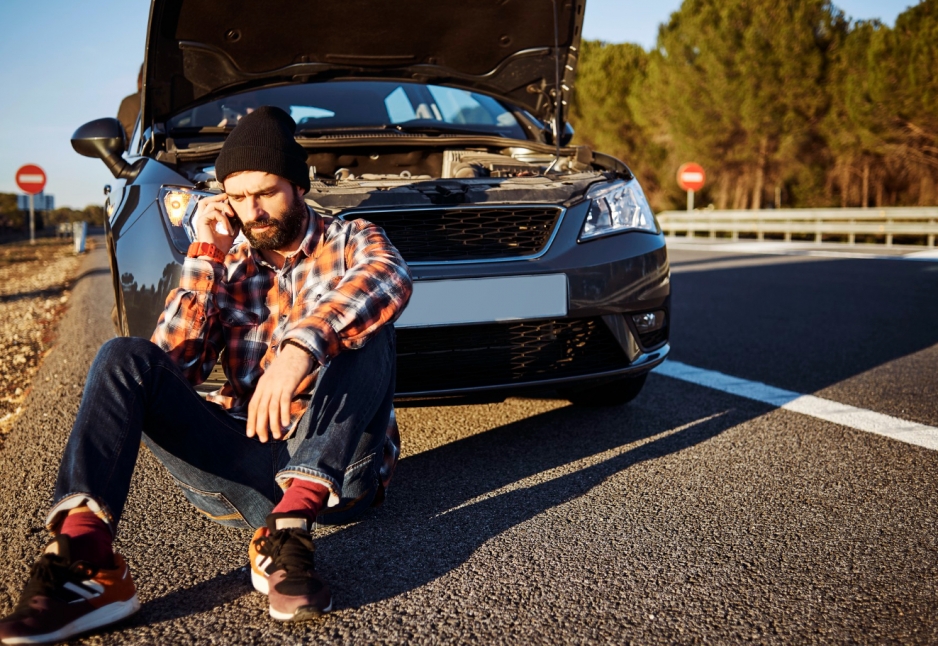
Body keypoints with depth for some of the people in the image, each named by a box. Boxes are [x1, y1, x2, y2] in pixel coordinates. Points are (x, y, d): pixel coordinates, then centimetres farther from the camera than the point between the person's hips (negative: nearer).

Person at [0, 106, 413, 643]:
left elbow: (390, 278, -22)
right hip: (244, 466, 3)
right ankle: (84, 563, -33)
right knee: (126, 358, -15)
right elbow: (174, 365, 4)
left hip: (335, 466, -3)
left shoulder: (350, 242, 5)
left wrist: (303, 346, -40)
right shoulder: (229, 267, 16)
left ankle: (287, 530, -36)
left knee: (361, 326, -27)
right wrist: (206, 257, -2)